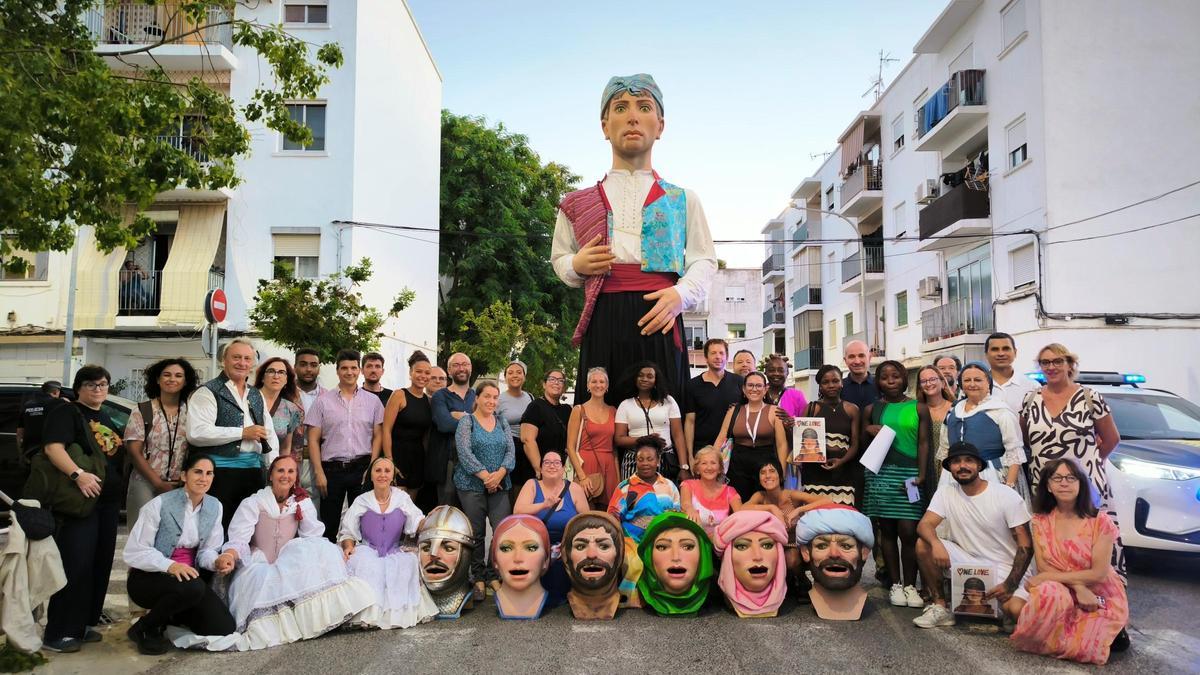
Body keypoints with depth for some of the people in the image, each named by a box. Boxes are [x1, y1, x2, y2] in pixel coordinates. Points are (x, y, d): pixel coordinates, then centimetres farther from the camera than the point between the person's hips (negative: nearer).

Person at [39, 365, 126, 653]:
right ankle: (59, 632, -5)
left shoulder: (107, 420, 20)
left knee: (99, 565, 9)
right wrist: (78, 474, -30)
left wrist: (120, 490, 19)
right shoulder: (66, 413, -4)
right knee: (75, 565, -11)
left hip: (108, 501, 8)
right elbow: (52, 447, -18)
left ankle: (83, 624, 19)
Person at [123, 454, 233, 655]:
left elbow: (206, 550, 4)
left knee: (224, 628, -12)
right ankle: (144, 628, -8)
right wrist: (170, 566, -33)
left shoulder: (214, 507, 1)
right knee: (192, 588, -38)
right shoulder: (160, 504, -15)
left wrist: (217, 562, -20)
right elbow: (134, 552, -18)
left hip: (187, 576, 5)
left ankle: (169, 617, 16)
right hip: (148, 578, -5)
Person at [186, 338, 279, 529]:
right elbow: (196, 433, -16)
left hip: (253, 470, 6)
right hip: (219, 470, -6)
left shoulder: (257, 396, 19)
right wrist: (242, 433, -13)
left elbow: (270, 434, 22)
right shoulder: (208, 392, -3)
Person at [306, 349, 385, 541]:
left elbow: (378, 435, 6)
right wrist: (319, 473, -5)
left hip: (362, 467, 1)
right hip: (332, 468, 0)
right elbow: (313, 440, 2)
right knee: (329, 524, 6)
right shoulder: (323, 401, 3)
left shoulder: (373, 400, 6)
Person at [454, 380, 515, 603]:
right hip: (471, 485, -3)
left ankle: (498, 576, 4)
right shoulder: (466, 422, 0)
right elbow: (464, 453, -11)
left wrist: (500, 473, -13)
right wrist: (485, 476, -16)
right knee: (476, 534, 3)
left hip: (500, 485, 3)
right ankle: (479, 579, 13)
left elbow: (511, 451, 5)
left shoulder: (502, 423, 12)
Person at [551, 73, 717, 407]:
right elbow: (559, 258, 23)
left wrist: (682, 294, -10)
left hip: (658, 320, 0)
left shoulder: (683, 200, 15)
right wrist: (577, 265, -1)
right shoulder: (579, 203, 16)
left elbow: (704, 260, 10)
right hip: (603, 320, 1)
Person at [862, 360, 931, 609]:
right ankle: (895, 584, 13)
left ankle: (910, 585, 6)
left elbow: (923, 443, 3)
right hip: (880, 472, 1)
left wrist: (921, 475, -7)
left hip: (909, 473, -1)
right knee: (887, 530, 4)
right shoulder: (872, 409, 9)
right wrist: (870, 433, -7)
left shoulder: (918, 408, 6)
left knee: (908, 531, -6)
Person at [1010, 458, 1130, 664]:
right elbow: (1043, 568, -5)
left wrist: (1051, 577, -16)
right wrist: (1077, 586, -21)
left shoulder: (1100, 522, -11)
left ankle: (1105, 631, 8)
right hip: (1063, 595, 2)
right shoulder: (1041, 521, 0)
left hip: (1099, 598, -2)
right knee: (1046, 594, -36)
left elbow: (1099, 574, -14)